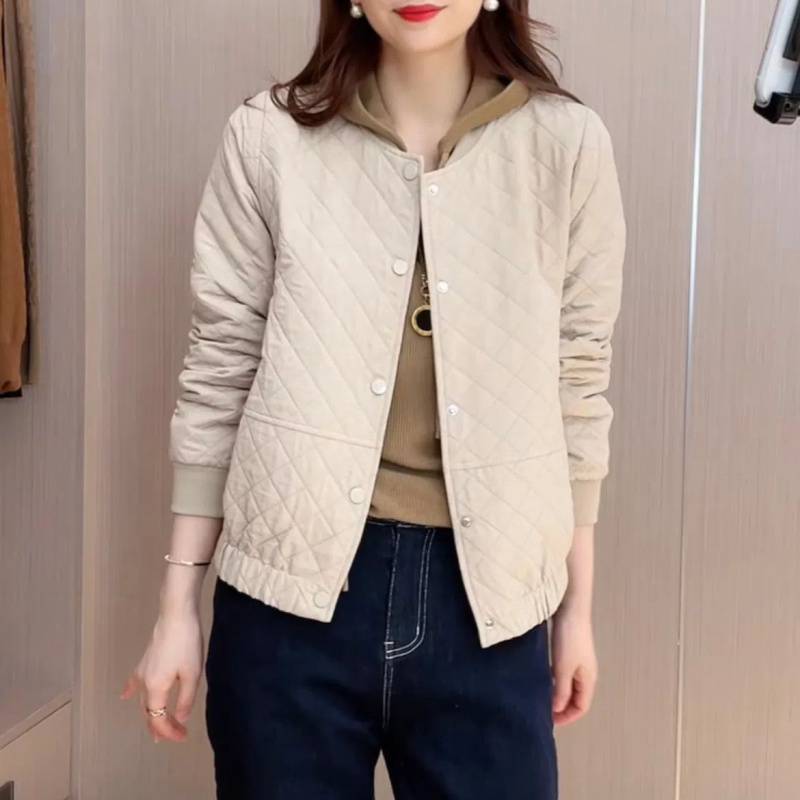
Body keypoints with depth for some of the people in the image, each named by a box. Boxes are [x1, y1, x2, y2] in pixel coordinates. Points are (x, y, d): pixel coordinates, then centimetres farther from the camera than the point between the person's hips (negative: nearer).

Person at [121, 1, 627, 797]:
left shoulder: (568, 142, -1)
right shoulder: (267, 136, -3)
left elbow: (578, 384, 4)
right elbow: (219, 372, 1)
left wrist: (578, 605, 8)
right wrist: (178, 605, 2)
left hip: (485, 595, 1)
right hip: (294, 584, 0)